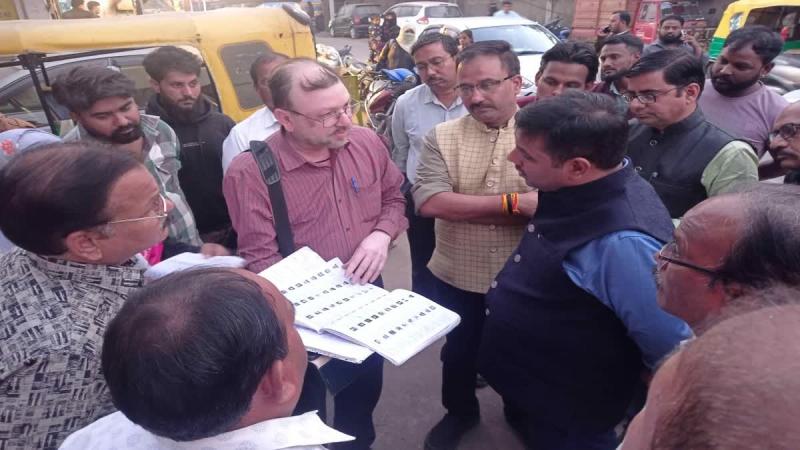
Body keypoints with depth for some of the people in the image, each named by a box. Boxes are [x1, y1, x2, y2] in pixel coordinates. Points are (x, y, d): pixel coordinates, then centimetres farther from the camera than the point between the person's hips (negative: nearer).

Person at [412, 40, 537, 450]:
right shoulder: (442, 137, -8)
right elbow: (428, 201, -22)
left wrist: (464, 208, -26)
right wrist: (514, 203, -25)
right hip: (457, 273, 1)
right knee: (458, 350, 22)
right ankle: (460, 412, 51)